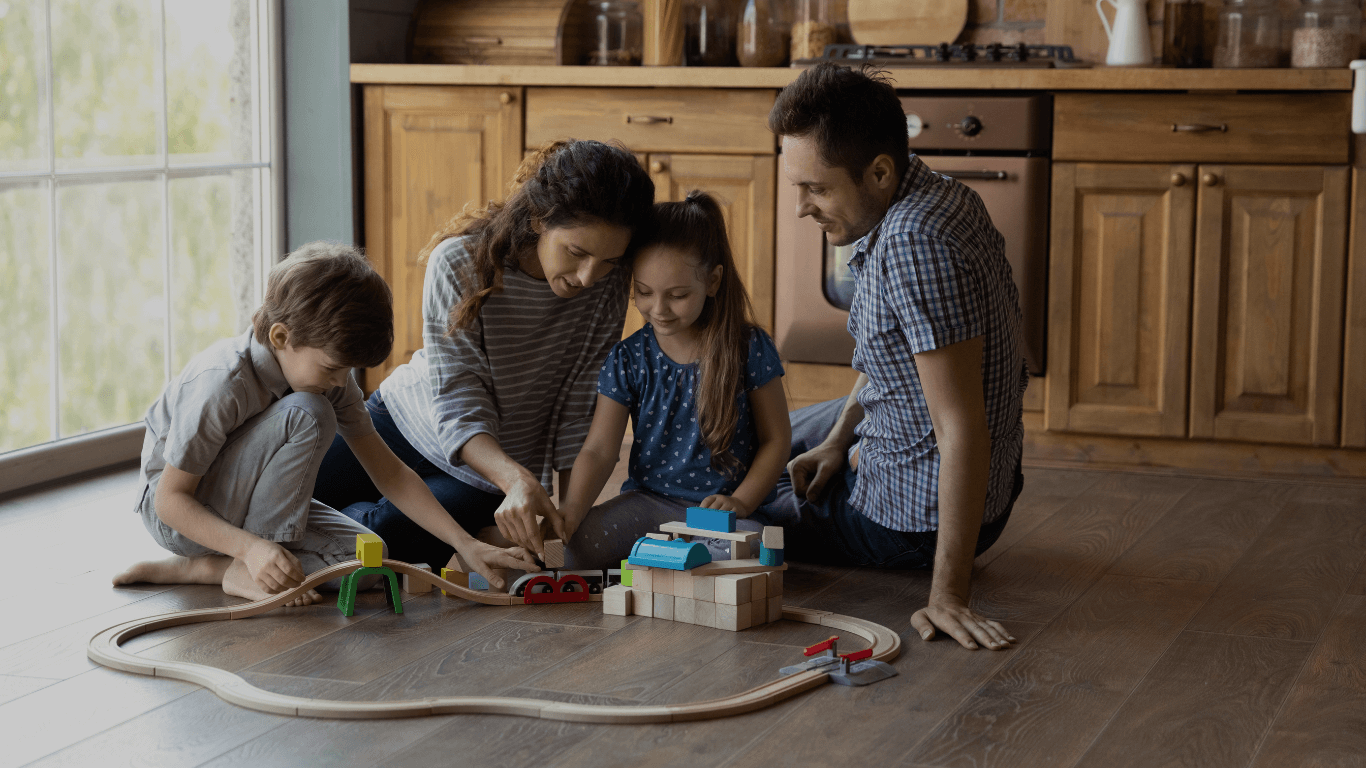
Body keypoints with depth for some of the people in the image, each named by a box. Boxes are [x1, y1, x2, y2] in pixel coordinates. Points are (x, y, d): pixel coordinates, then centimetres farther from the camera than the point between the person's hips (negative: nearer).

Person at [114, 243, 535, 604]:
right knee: (308, 416, -29)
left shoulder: (330, 374, -11)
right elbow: (170, 499, -26)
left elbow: (388, 472, -6)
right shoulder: (223, 384, -31)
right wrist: (251, 547, -41)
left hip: (252, 503, 7)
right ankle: (244, 569, -21)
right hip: (180, 517, -7)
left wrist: (468, 547, -14)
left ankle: (203, 569, -12)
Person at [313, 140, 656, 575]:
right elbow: (457, 405, -27)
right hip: (400, 420, 0)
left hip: (483, 483, 0)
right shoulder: (459, 265, -25)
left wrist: (570, 522, -18)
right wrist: (517, 480, -45)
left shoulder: (607, 285, -20)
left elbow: (578, 413, -11)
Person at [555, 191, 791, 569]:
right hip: (647, 500, 1)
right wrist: (572, 510, -22)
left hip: (720, 506, -1)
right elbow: (599, 450, -3)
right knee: (564, 550, -23)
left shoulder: (750, 349, -5)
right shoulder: (629, 359, 0)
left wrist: (739, 502, -14)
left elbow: (776, 439, 1)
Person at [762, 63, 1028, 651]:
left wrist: (948, 593, -35)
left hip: (914, 517, -11)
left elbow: (962, 428, -36)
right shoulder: (930, 196, -3)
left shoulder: (914, 243, -35)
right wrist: (840, 437, 6)